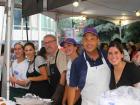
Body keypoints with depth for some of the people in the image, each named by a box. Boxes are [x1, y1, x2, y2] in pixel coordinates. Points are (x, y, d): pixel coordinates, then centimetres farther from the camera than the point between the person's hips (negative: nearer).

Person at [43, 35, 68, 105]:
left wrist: (58, 92, -22)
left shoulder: (61, 55, -15)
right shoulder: (49, 57, 9)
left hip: (60, 91, -7)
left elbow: (63, 74, -21)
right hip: (53, 90, 7)